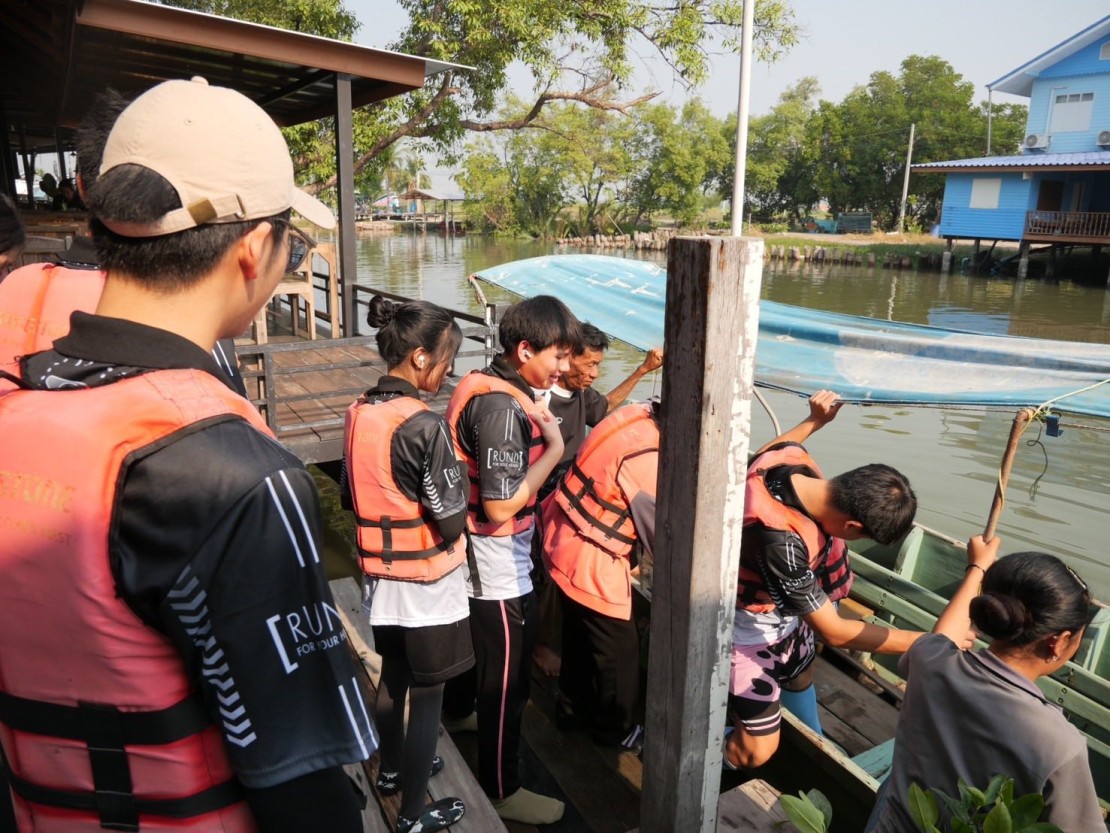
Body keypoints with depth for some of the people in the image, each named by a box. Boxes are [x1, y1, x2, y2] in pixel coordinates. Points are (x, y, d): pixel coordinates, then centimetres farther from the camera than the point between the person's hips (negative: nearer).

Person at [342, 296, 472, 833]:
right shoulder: (423, 425, -25)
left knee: (393, 676, 26)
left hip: (379, 574, 8)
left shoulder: (360, 412, -1)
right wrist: (454, 482, -4)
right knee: (426, 695, 9)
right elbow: (452, 521, -22)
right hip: (426, 582, -8)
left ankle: (392, 769, 47)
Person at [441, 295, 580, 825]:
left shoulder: (485, 385, 3)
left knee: (472, 648, 32)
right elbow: (501, 507, -28)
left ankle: (454, 711, 58)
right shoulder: (503, 407, -28)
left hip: (473, 562, 10)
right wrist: (554, 449, -21)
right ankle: (502, 790, 27)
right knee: (506, 682, 8)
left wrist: (535, 426, 3)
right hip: (498, 573, -10)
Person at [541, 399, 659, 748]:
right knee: (620, 652, 12)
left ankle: (574, 708, 46)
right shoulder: (647, 458, -30)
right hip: (590, 562, -9)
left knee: (581, 637, 26)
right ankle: (616, 730, 33)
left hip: (567, 543, 9)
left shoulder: (637, 414, -5)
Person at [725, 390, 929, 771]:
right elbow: (833, 631, -31)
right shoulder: (781, 541, -44)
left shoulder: (789, 455, -23)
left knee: (800, 679, 32)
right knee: (756, 751, -1)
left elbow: (761, 456, 5)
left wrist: (814, 421, 14)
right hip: (753, 633, -9)